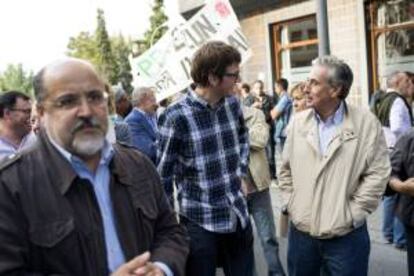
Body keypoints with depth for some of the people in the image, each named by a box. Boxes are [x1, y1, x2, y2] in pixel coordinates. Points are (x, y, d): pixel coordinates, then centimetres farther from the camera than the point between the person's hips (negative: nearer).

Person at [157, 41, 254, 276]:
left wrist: (240, 171, 10)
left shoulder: (233, 104, 1)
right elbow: (164, 175, -11)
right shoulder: (177, 117, -18)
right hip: (200, 223, -5)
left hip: (239, 216, 6)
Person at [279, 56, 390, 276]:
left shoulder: (366, 123, -7)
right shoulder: (298, 122, 3)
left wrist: (352, 213, -10)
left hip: (346, 236, -3)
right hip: (300, 232, 3)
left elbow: (378, 173, -8)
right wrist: (290, 204, 3)